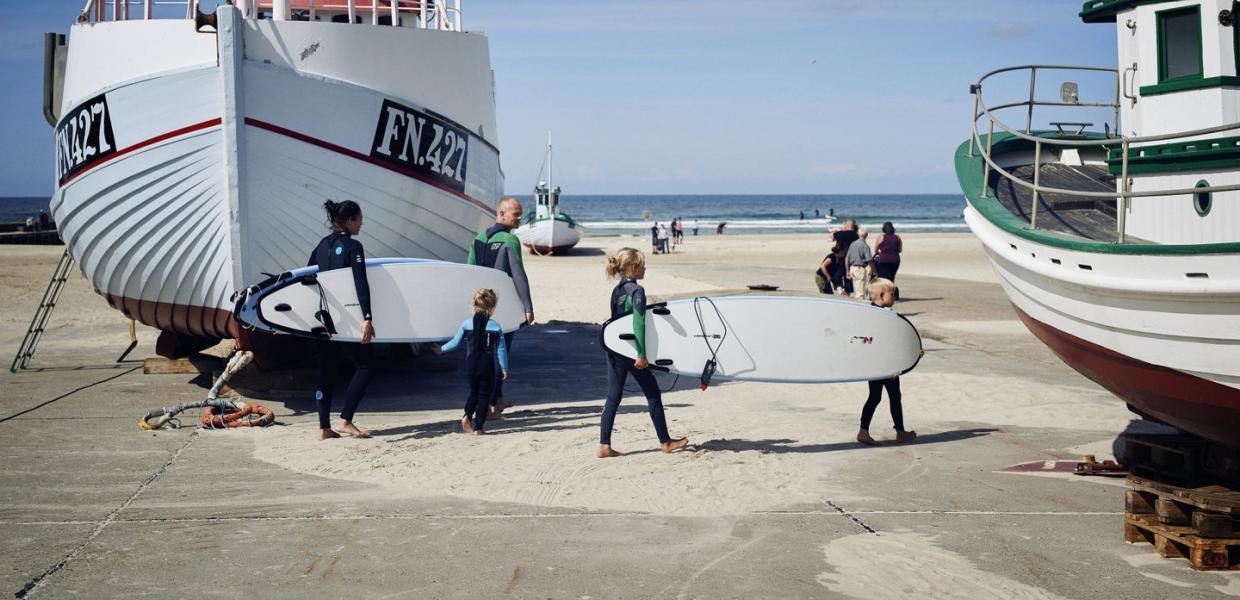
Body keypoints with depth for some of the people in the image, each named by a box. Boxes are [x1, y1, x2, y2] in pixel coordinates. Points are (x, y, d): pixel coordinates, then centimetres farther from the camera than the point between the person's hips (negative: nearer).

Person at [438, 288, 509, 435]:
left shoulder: (466, 324, -2)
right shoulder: (496, 327, -7)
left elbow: (455, 342, 3)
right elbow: (501, 350, -6)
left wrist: (441, 349, 20)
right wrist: (504, 368, 3)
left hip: (470, 366, 3)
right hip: (487, 367, -3)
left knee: (474, 391, 23)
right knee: (484, 395, 8)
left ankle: (467, 417, 2)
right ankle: (478, 428, 5)